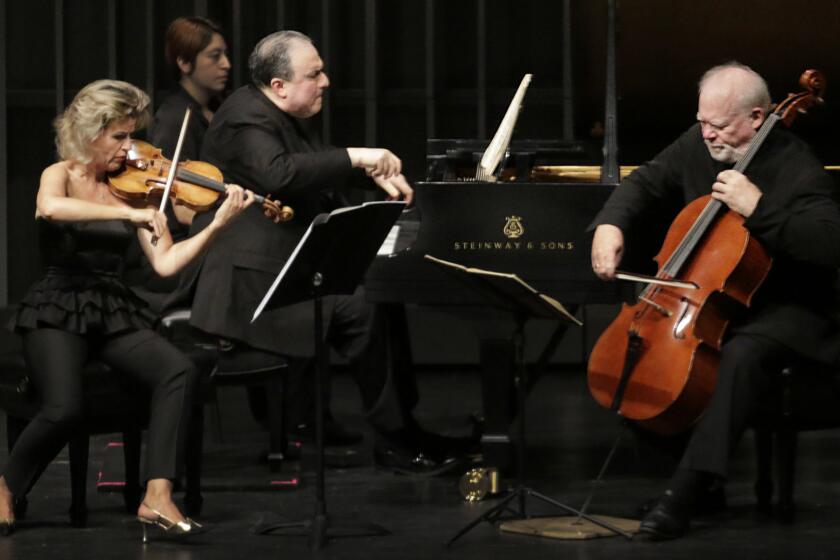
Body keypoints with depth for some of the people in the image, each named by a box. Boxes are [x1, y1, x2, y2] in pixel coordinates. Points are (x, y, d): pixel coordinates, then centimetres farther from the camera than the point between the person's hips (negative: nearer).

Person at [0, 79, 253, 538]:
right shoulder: (60, 175, -2)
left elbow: (166, 263, 0)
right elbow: (50, 208, -29)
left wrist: (217, 225, -12)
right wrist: (127, 213, -34)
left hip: (113, 311, 4)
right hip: (56, 311, -4)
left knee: (178, 371, -25)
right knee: (63, 408, -29)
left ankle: (157, 497, -27)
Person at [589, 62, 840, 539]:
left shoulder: (796, 168, -20)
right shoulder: (699, 145, -1)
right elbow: (645, 183, 11)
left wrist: (758, 210, -37)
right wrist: (611, 223, -10)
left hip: (784, 307, -7)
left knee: (742, 355, -36)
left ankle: (686, 492, -37)